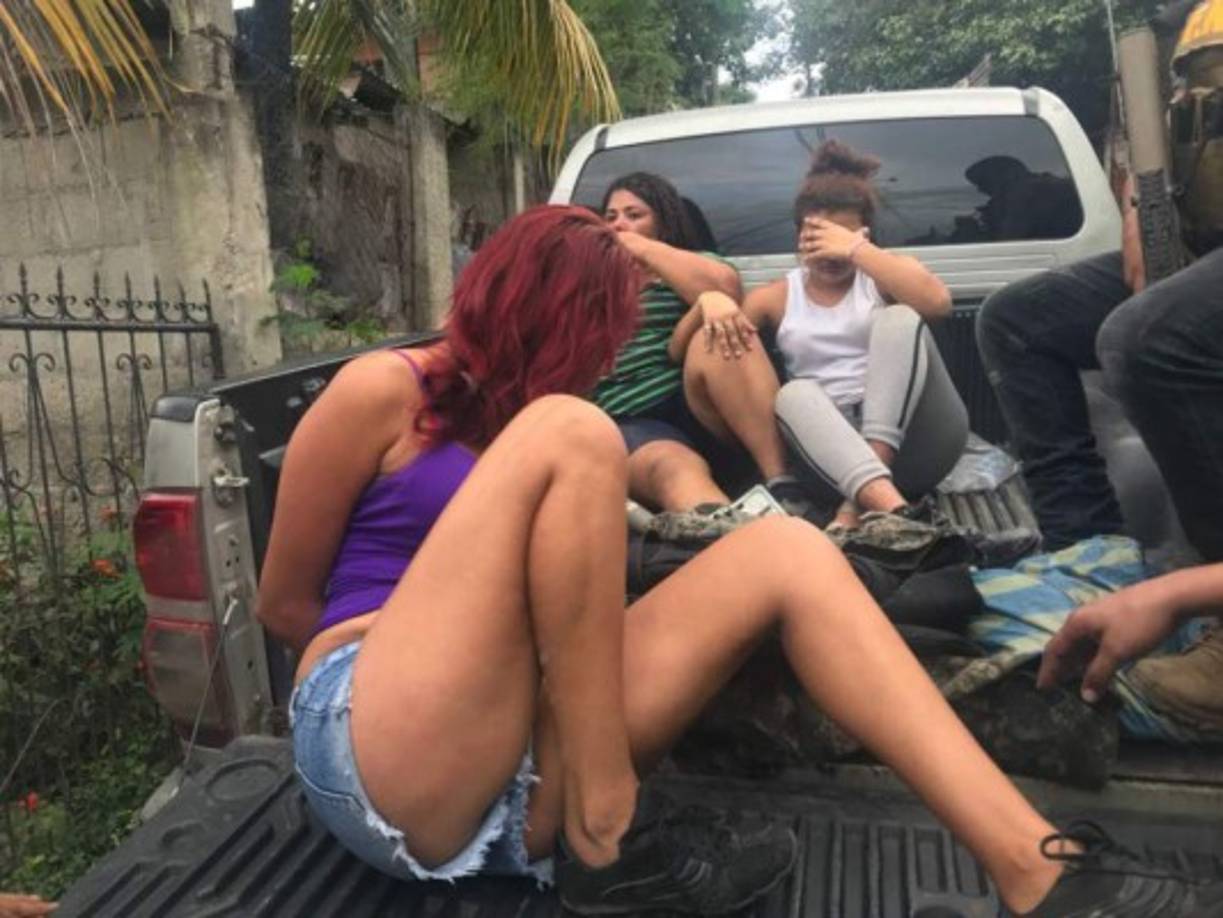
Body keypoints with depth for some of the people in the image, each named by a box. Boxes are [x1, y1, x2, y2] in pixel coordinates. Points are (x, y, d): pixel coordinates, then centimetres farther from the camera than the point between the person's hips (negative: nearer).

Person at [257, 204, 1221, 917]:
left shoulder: (500, 416, 19)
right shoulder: (381, 388, -1)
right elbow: (283, 603, 4)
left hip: (517, 777, 6)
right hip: (380, 764, -5)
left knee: (784, 551, -9)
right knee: (572, 436, -25)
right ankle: (607, 835, -19)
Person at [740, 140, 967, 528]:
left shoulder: (884, 276, 11)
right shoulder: (776, 298, 14)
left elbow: (937, 301, -15)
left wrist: (855, 250, -12)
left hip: (912, 434, 0)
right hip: (832, 443, 1)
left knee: (900, 319, -23)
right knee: (795, 394, -29)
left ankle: (860, 504, -35)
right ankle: (890, 506, -51)